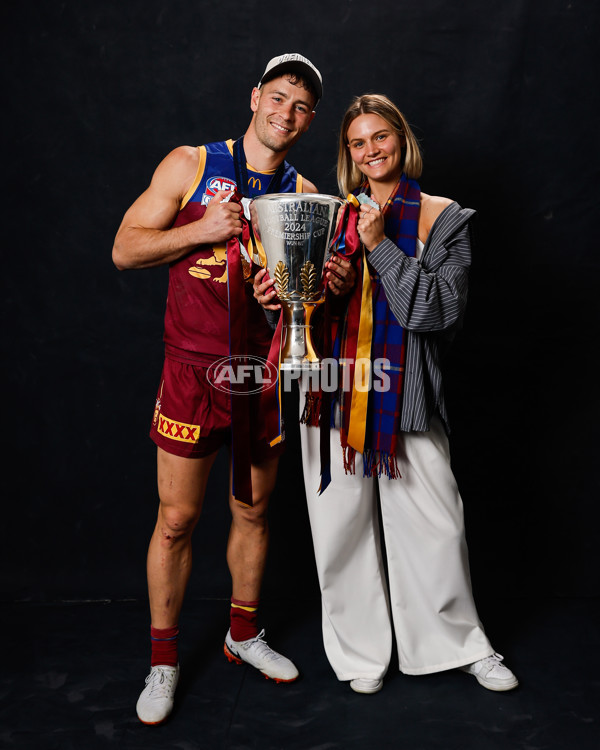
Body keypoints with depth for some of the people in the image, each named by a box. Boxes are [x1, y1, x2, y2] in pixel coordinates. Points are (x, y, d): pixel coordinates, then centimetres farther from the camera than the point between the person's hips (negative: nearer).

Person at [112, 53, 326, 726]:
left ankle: (243, 634, 36)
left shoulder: (304, 195, 7)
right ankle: (163, 659, 22)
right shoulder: (190, 165, 0)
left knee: (254, 511, 15)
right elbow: (125, 249, -1)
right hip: (194, 368, -3)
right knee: (177, 519, 2)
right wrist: (203, 229, -14)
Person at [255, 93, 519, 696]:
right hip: (335, 386, 2)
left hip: (405, 389, -2)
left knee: (436, 524, 3)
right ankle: (362, 652, 27)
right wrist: (278, 294, -7)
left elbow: (442, 308, -7)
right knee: (344, 527, 7)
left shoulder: (443, 218, 4)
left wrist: (382, 246, -13)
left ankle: (458, 644, 29)